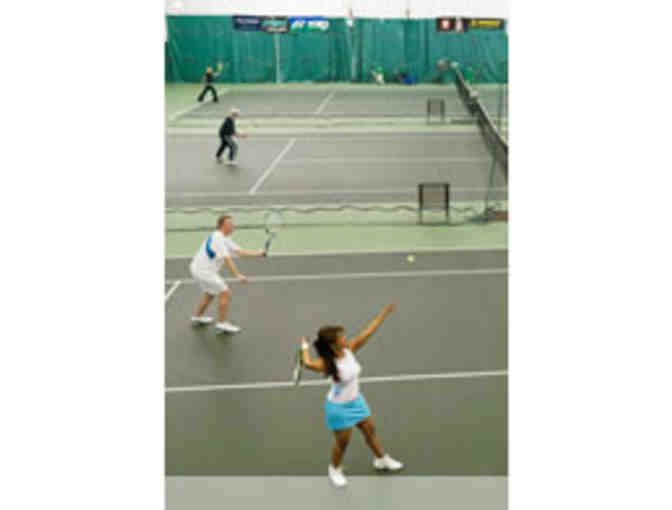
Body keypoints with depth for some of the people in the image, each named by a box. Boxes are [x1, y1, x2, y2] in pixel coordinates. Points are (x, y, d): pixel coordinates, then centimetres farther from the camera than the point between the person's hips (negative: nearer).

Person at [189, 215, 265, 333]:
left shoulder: (225, 239, 10)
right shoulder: (218, 238, -20)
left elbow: (239, 251, 7)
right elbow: (227, 260, -26)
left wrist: (258, 253, 0)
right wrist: (238, 275, -28)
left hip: (198, 269, 11)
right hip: (203, 271, -11)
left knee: (210, 293, 27)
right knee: (225, 293, -9)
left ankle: (197, 317, 39)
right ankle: (222, 324, -5)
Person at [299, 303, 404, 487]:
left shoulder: (349, 349, -14)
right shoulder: (328, 364, -31)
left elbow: (367, 332, -14)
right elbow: (308, 363, -48)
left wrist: (385, 312, -17)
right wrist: (304, 345, -29)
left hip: (356, 401, 6)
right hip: (339, 407, -6)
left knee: (370, 431, 22)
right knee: (342, 442, 12)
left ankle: (382, 460, 47)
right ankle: (334, 470, 41)